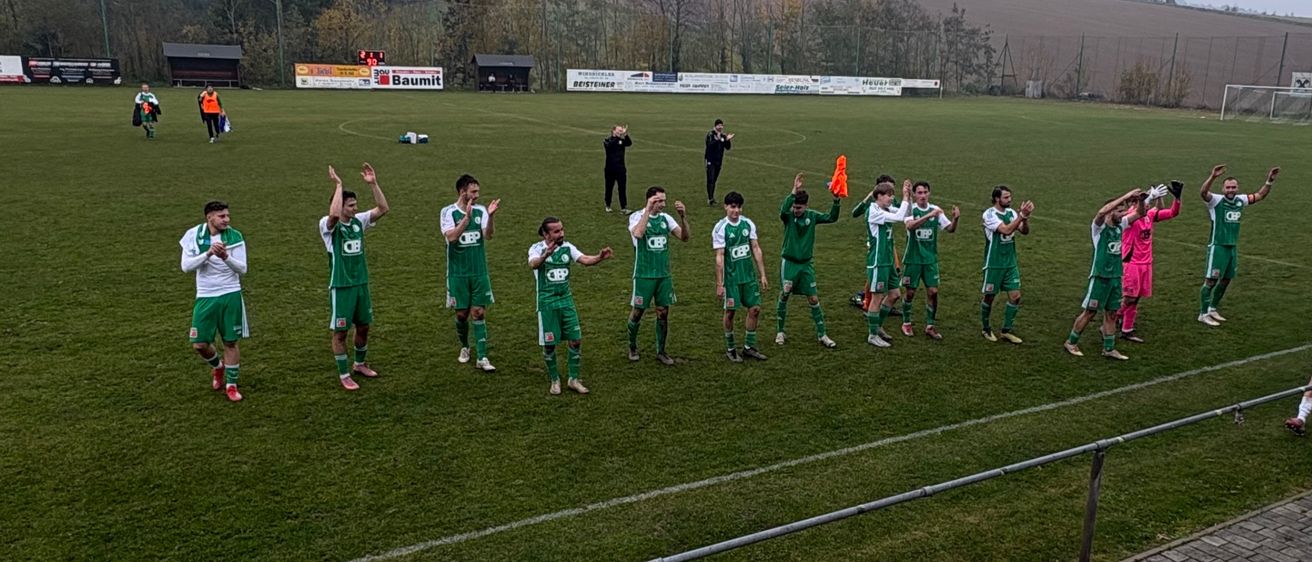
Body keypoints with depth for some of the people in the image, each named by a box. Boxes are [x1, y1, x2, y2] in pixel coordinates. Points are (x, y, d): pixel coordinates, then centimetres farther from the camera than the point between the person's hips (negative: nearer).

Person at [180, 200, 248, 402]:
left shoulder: (235, 237, -5)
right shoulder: (193, 235, -4)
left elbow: (242, 269, -8)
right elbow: (186, 266, -12)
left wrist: (226, 257, -27)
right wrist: (208, 253, -26)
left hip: (230, 295, -1)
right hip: (205, 297, 1)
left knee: (230, 342, 3)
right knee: (200, 344, 1)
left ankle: (231, 385, 17)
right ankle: (218, 366, 33)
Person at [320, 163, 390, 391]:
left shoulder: (358, 221, 2)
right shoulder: (328, 225, -13)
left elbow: (383, 208, -6)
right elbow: (334, 214, -37)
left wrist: (373, 184, -14)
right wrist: (338, 185, -30)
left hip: (361, 283, 6)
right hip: (341, 287, -6)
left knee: (363, 326, 17)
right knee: (340, 332, 4)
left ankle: (359, 364, 38)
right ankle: (344, 375, 15)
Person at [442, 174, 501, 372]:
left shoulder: (480, 211, 1)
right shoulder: (448, 212, -6)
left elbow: (488, 235, -12)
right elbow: (451, 236, -21)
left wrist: (491, 216, -28)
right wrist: (467, 217, -31)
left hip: (479, 272, 2)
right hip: (458, 273, -2)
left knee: (479, 313, 1)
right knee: (462, 313, 8)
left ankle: (482, 357, 3)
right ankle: (464, 347, 32)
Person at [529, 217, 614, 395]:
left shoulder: (567, 247, 1)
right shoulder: (537, 249, -10)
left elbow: (585, 259, -14)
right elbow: (532, 264, -33)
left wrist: (599, 258, -36)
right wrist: (545, 255, -55)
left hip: (566, 300, 4)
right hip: (547, 303, -4)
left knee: (576, 340, 2)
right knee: (549, 344, 3)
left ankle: (574, 380, 16)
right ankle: (555, 380, 22)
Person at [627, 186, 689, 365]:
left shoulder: (666, 218, 4)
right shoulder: (636, 217, -9)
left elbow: (684, 237, -4)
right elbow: (638, 233, -32)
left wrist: (683, 217, -18)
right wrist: (648, 210, -31)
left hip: (664, 274, 4)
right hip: (644, 275, -4)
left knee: (663, 313, 7)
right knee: (638, 312, 7)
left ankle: (661, 351, 20)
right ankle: (632, 347, 28)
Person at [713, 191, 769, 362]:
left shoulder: (748, 224, 2)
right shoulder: (720, 228, -12)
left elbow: (756, 249, 7)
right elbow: (719, 257, -13)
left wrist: (762, 274, 6)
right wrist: (719, 284, -14)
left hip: (749, 276, 5)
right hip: (731, 277, -5)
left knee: (755, 309, 5)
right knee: (730, 312, 3)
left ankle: (749, 347, 19)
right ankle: (730, 349, 20)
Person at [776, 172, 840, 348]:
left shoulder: (812, 215, -1)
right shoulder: (788, 216, -10)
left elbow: (831, 218, -10)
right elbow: (783, 210, -34)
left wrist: (836, 200, -25)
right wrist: (793, 191, -45)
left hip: (807, 263, 2)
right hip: (789, 262, -2)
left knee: (813, 299, 2)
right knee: (784, 295, 5)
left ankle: (821, 334, 10)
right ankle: (780, 332, 21)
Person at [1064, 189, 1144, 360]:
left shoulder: (1120, 226, 7)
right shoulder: (1099, 227, -13)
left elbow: (1139, 214, 11)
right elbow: (1102, 212, -34)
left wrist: (1140, 200, -11)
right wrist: (1126, 196, -33)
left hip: (1116, 277, 7)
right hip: (1100, 276, -6)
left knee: (1111, 313, 9)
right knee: (1089, 312, 0)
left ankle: (1109, 349, 17)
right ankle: (1071, 342, 13)